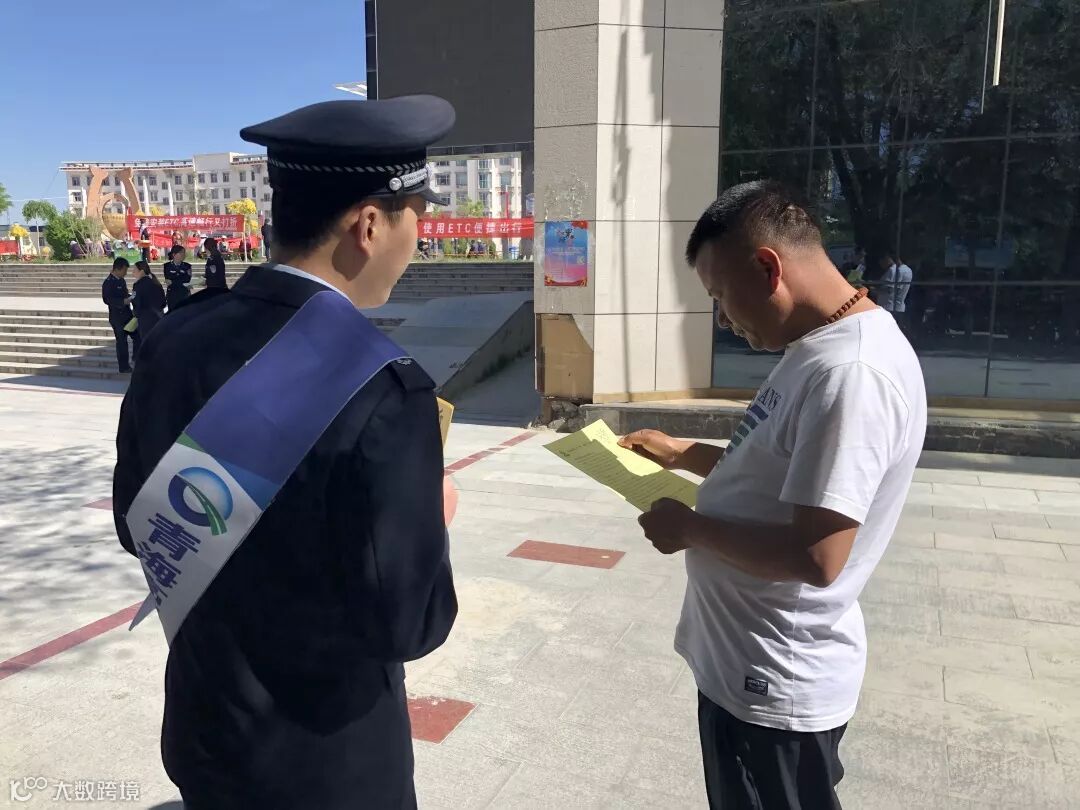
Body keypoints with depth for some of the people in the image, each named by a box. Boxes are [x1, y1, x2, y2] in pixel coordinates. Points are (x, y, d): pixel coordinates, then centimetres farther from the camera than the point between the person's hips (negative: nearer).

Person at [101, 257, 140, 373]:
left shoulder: (121, 280, 11)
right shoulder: (108, 283, -13)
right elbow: (108, 300, -20)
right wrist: (124, 301, -28)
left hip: (127, 314, 8)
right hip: (117, 317, -8)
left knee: (137, 336, 9)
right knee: (121, 341, 0)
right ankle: (124, 367, 9)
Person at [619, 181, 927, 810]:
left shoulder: (851, 374, -28)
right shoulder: (821, 349, 5)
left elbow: (816, 557, -31)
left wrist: (689, 527, -19)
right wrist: (682, 453, 10)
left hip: (777, 684, -9)